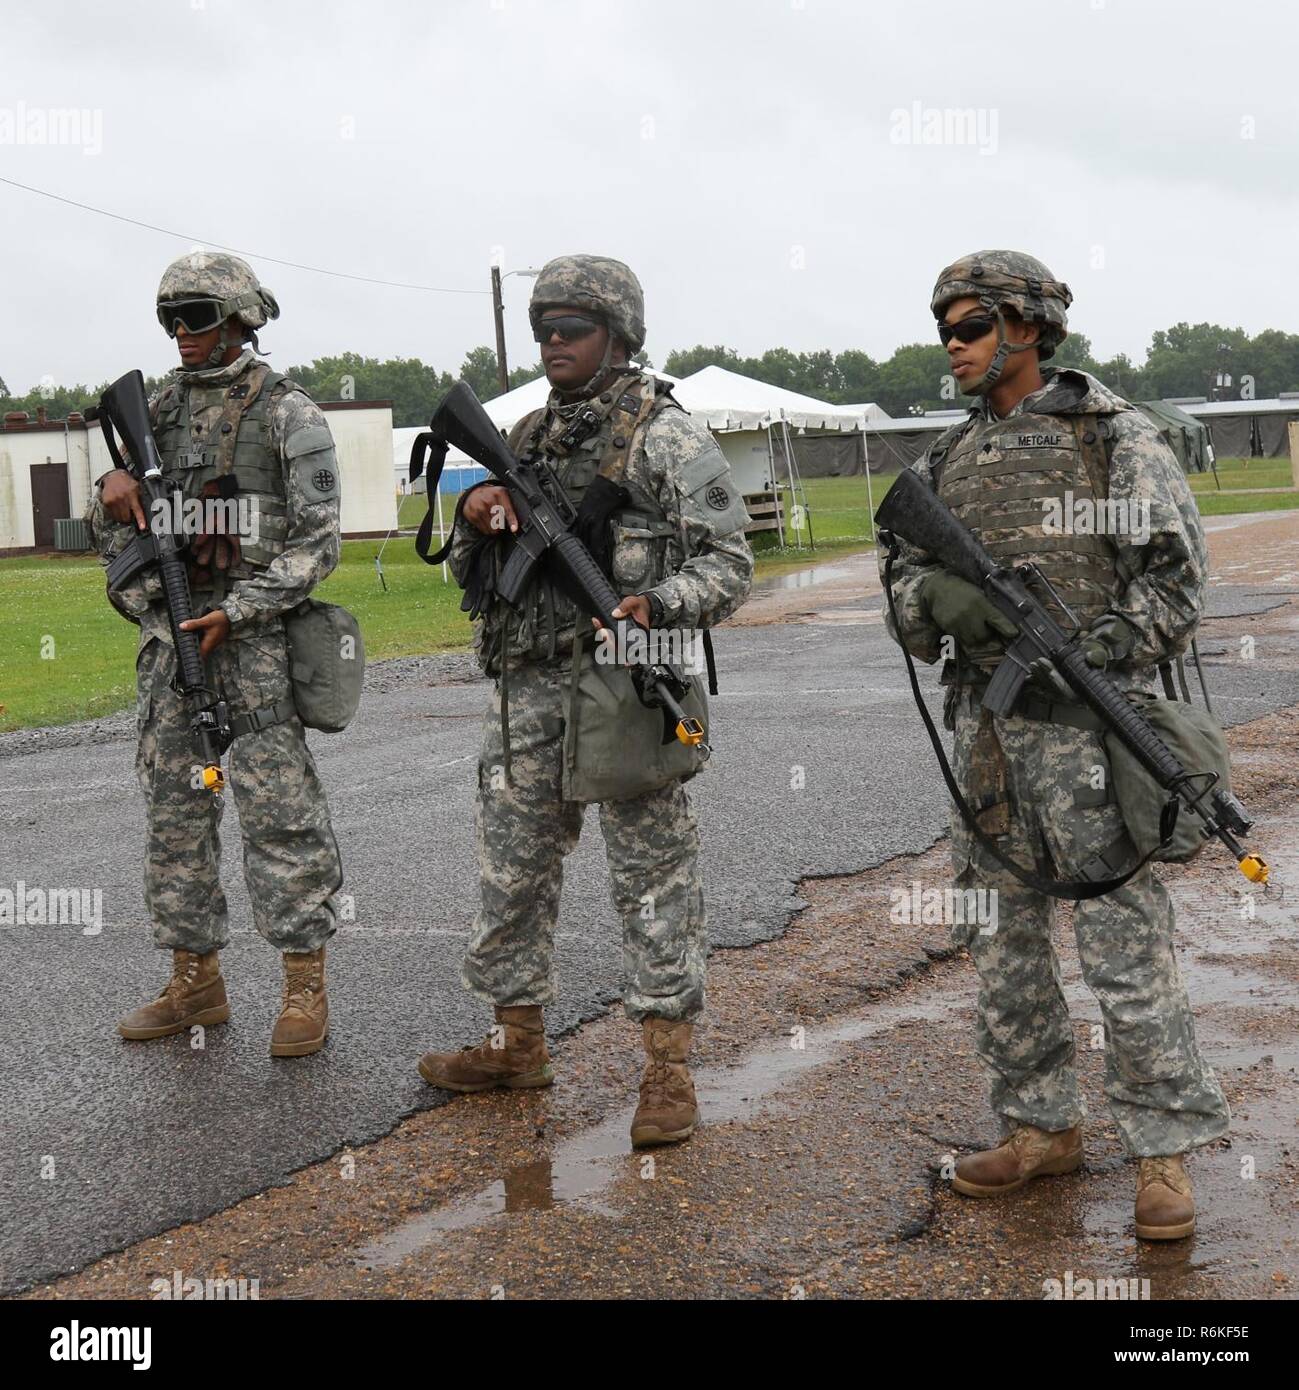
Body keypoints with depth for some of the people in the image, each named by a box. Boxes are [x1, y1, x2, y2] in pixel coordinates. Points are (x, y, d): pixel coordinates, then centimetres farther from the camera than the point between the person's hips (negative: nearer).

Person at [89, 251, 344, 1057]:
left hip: (253, 630, -6)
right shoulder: (162, 408, 14)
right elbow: (113, 533, 18)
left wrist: (238, 612, -16)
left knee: (280, 809, -7)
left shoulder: (288, 414, -4)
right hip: (169, 631, 7)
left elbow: (316, 542, -9)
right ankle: (196, 983, 19)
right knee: (175, 807, 9)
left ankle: (306, 988, 0)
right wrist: (115, 489, -5)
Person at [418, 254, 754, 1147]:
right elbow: (473, 573, 21)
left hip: (625, 686, -7)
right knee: (512, 869, 12)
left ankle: (669, 1070, 8)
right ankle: (519, 1045, 28)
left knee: (654, 875, 0)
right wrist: (474, 519, -1)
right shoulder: (527, 438, 16)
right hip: (529, 684, 7)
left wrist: (658, 604, -26)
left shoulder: (666, 435, -4)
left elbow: (729, 559, -8)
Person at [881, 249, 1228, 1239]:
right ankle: (1042, 1127, 24)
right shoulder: (946, 462, 14)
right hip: (983, 728, 6)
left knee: (1126, 941, -5)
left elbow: (1176, 574, -6)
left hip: (1086, 725, -6)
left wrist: (1102, 648, -18)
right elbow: (906, 592, 13)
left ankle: (1165, 1149, 5)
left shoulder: (1114, 437, -3)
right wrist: (938, 598, -10)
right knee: (1003, 938, 11)